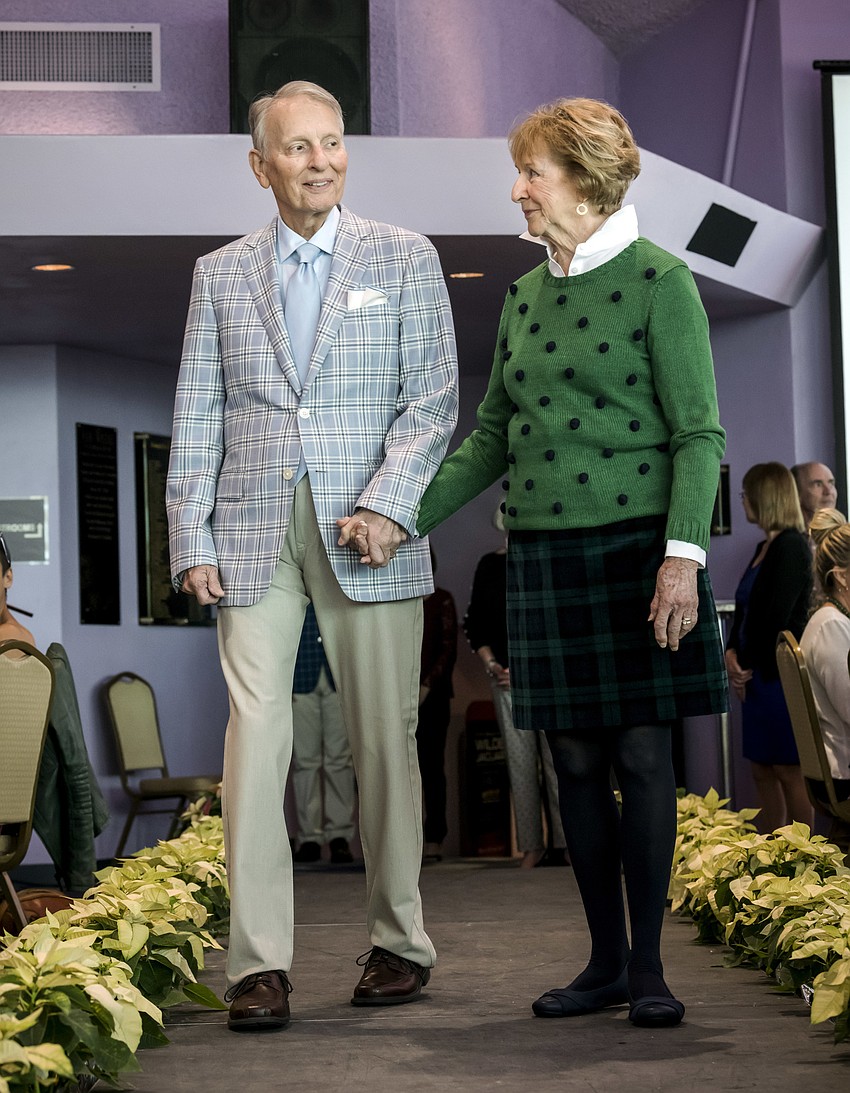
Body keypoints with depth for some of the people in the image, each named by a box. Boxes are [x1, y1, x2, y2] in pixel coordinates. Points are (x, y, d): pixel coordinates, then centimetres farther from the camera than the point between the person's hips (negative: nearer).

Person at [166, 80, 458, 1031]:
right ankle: (259, 963, -6)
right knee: (255, 736, -7)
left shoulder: (405, 260, 8)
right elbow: (196, 418, 11)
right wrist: (191, 542, 1)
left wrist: (387, 504, -14)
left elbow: (433, 398, 1)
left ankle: (397, 942, 16)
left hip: (367, 533, -1)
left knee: (382, 739, 3)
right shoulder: (219, 274, 14)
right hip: (252, 535, 1)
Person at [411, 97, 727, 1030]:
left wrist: (682, 555, -18)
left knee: (642, 755, -3)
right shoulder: (523, 296, 14)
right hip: (543, 556, 5)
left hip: (635, 547, -5)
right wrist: (406, 516, 7)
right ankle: (605, 961, 15)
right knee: (576, 760, 6)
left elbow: (699, 432, -8)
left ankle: (647, 967, 6)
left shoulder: (658, 281, -4)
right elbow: (492, 436, 17)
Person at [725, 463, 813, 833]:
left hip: (781, 674, -9)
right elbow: (744, 609, 18)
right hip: (759, 675, 9)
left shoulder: (791, 546, -12)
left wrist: (747, 664, -9)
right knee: (762, 772, 10)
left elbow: (778, 616, -17)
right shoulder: (765, 548, 17)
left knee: (789, 773, -5)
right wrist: (732, 654, 2)